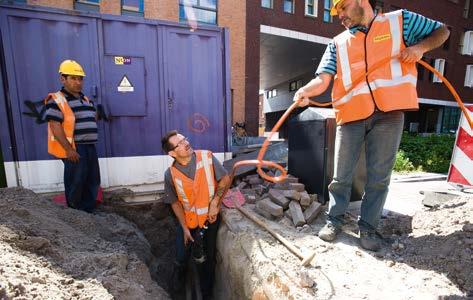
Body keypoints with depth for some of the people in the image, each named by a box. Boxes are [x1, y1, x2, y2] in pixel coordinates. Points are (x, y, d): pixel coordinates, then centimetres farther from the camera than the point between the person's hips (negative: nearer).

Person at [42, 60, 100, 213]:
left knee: (93, 181, 13)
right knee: (75, 183, 0)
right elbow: (56, 127, -14)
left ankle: (88, 211, 27)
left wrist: (90, 140, 14)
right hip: (73, 149, -7)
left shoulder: (87, 100, 16)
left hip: (90, 147, 8)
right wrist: (69, 149, -19)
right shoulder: (56, 101, -7)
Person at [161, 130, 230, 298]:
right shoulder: (170, 174, -16)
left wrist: (214, 203, -18)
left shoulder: (207, 157, -18)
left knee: (207, 259, 16)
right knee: (182, 258, 17)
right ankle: (179, 278, 54)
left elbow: (225, 179, -9)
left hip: (210, 219, 0)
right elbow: (175, 202, -4)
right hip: (188, 221, 1)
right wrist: (185, 228, -4)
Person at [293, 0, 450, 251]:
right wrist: (305, 91, -20)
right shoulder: (338, 44, 15)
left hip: (389, 114, 0)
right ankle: (334, 220, 21)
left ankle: (368, 226, 20)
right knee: (341, 176, 4)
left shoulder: (400, 21, 16)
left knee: (379, 177, 4)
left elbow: (442, 31, 24)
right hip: (351, 116, 1)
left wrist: (420, 47, 2)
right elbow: (322, 80, 2)